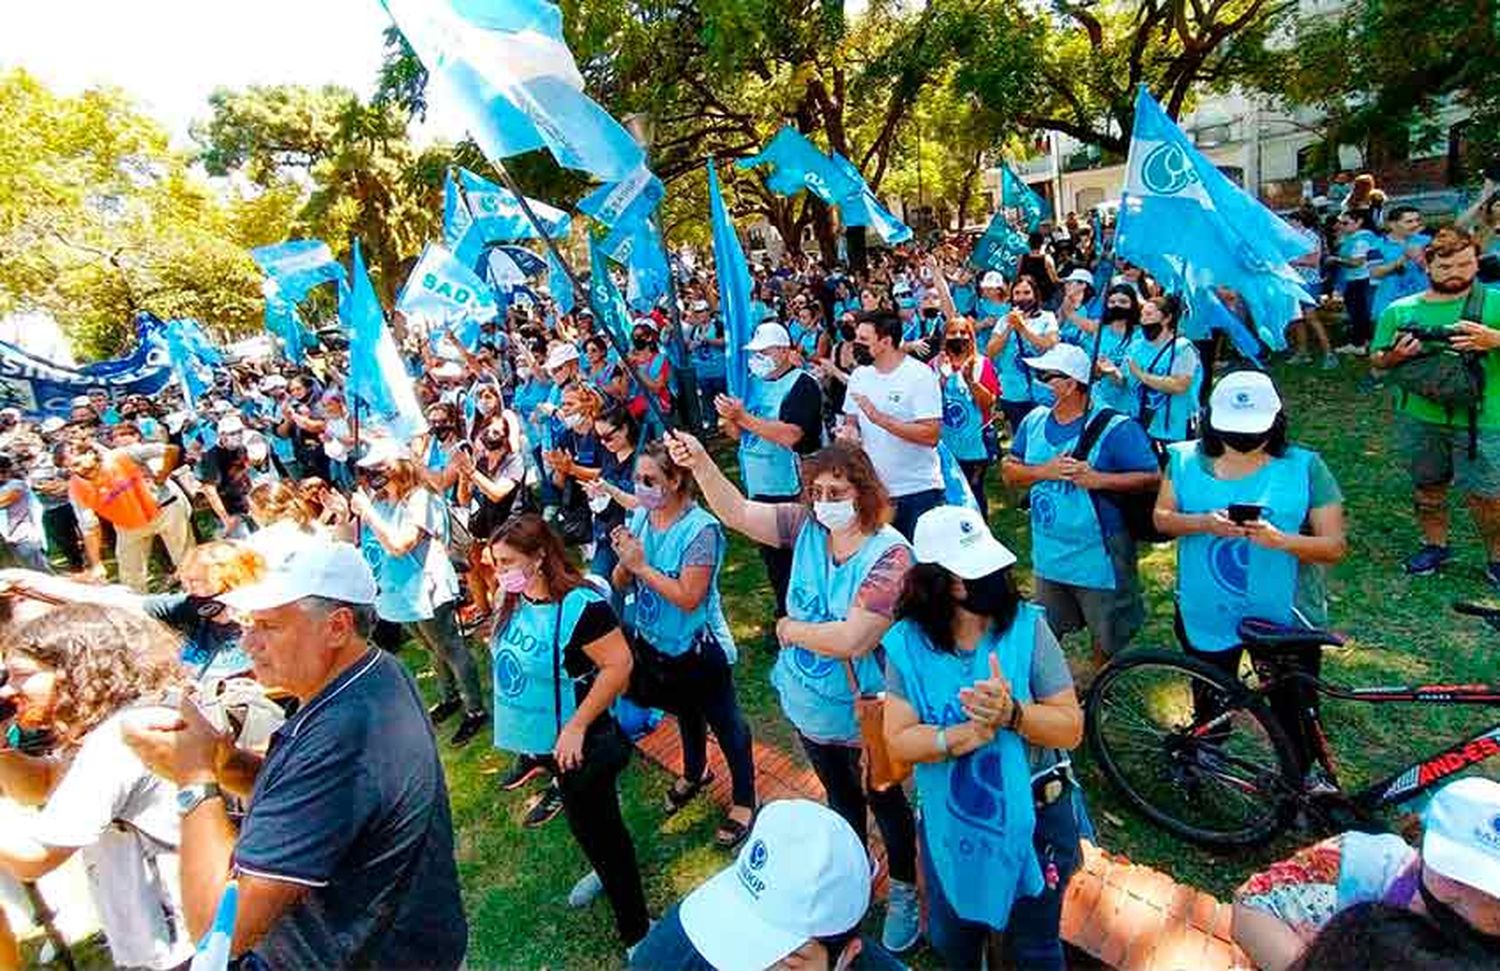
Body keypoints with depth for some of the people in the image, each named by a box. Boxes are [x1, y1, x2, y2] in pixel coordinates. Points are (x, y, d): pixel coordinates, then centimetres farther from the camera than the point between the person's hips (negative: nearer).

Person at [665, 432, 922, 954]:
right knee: (840, 798, 28)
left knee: (884, 802, 20)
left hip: (865, 715, -5)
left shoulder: (889, 554, -27)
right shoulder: (807, 526, -10)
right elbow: (737, 512, -10)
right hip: (809, 706, 5)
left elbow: (851, 640, -33)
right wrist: (699, 462, -23)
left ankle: (904, 893, 46)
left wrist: (791, 629, -19)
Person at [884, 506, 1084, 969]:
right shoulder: (908, 642, -15)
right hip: (950, 823, 2)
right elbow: (899, 740, -16)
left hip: (1033, 817, -1)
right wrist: (969, 733, -31)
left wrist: (1012, 713, -33)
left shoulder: (1027, 626, -17)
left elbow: (1071, 728, -15)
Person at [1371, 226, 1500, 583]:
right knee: (1427, 487, 16)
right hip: (1418, 418, 3)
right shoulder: (1400, 310, 4)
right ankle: (1435, 545, 35)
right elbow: (1378, 361, 10)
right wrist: (1395, 355, -11)